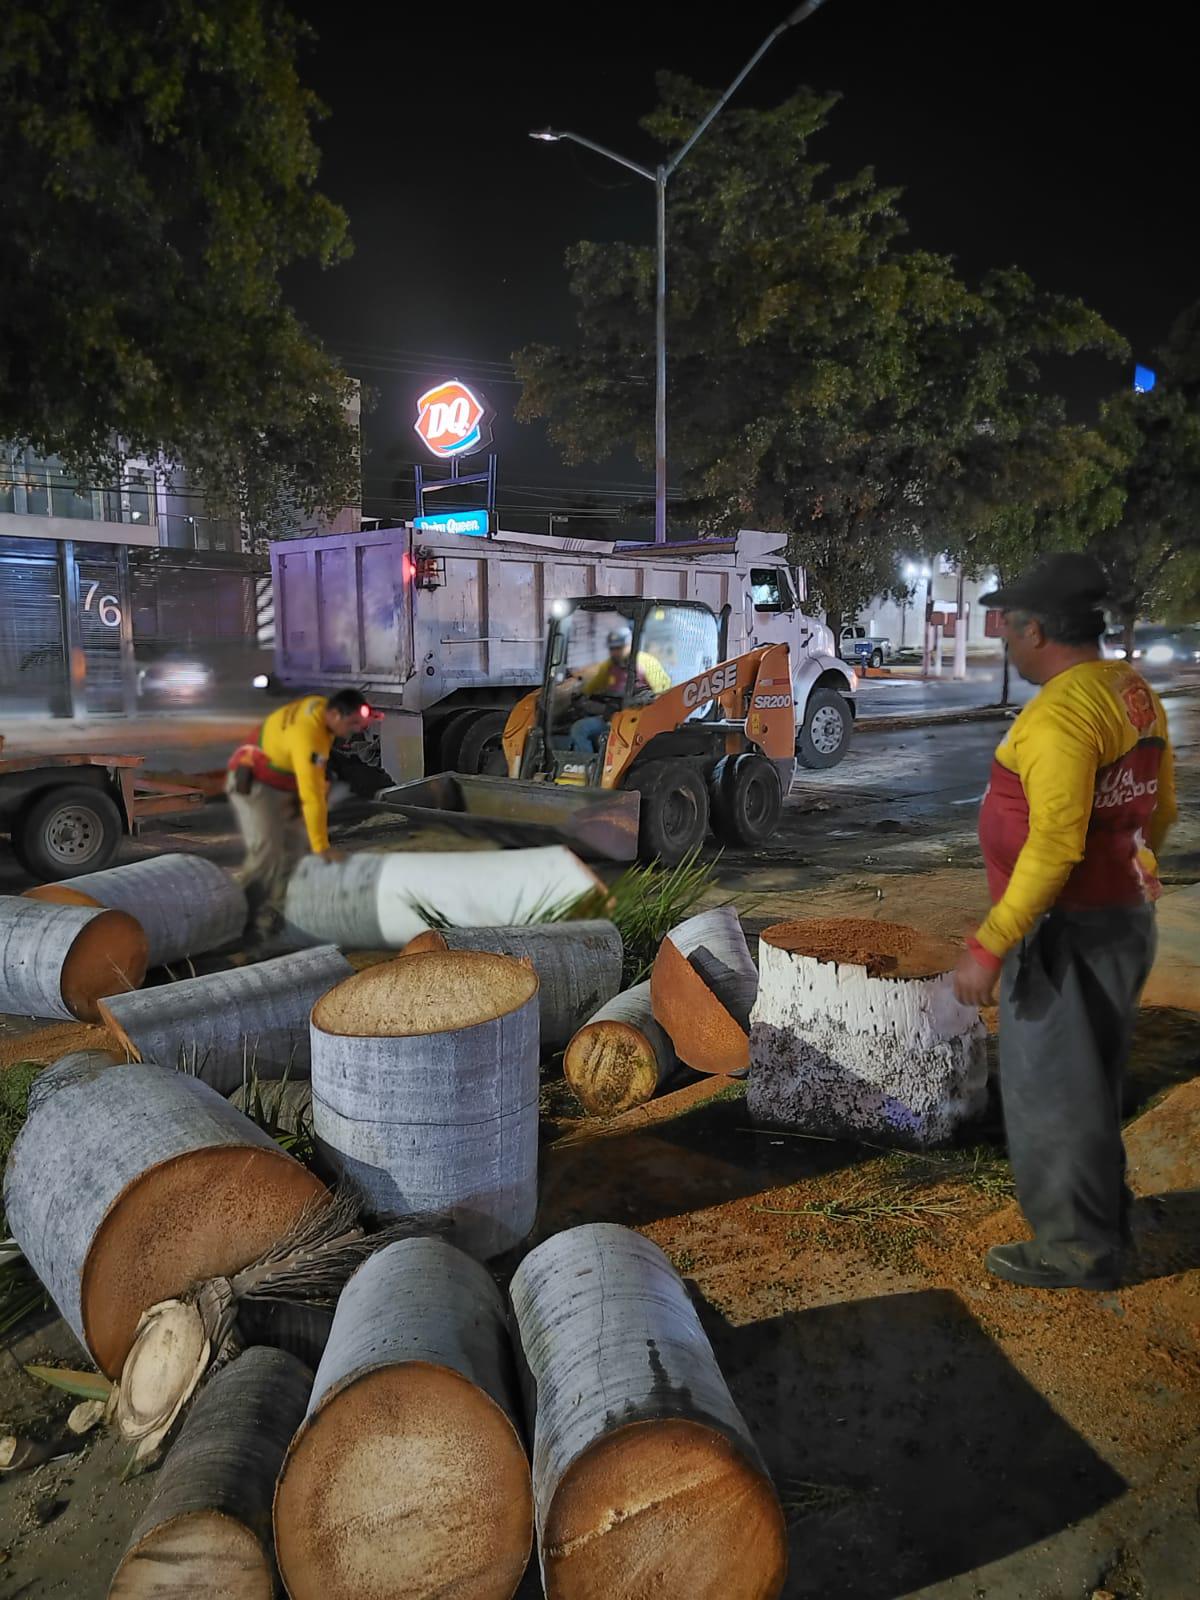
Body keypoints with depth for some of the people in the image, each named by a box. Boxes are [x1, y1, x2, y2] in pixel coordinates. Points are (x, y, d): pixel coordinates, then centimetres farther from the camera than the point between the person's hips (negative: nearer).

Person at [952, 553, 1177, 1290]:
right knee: (1090, 1087, 21)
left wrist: (991, 945, -26)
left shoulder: (1060, 712, -23)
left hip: (1068, 932, -10)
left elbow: (1055, 845, -29)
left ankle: (1076, 1250, 18)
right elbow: (1160, 810, 15)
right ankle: (1102, 1233, 36)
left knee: (1049, 1092, 4)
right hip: (1124, 918, 10)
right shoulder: (1136, 692, 7)